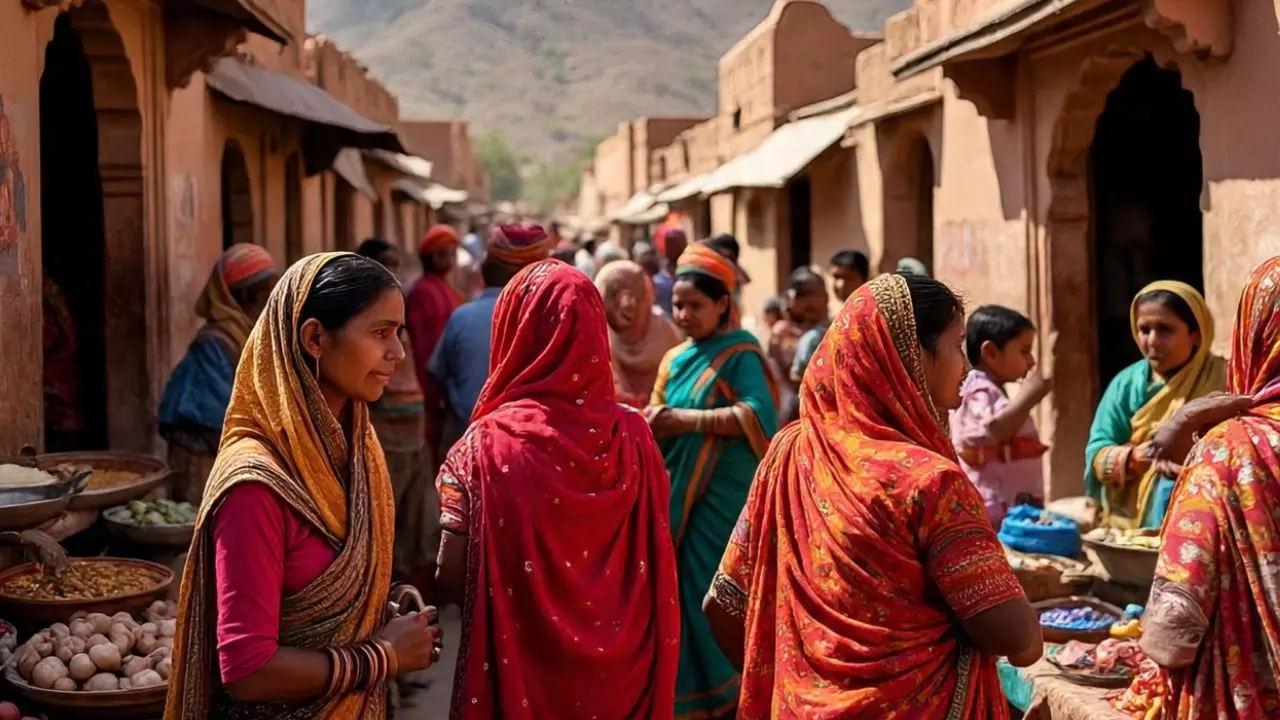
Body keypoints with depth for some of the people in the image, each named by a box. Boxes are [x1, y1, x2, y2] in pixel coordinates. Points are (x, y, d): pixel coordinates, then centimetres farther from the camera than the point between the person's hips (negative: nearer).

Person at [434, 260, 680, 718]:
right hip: (620, 667, 3)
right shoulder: (633, 436, -8)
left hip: (520, 672, -2)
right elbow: (655, 570, -1)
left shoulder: (490, 442, -17)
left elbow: (452, 578, -15)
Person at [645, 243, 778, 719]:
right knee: (685, 591, 7)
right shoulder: (675, 359, 13)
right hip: (683, 493, 6)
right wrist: (655, 425, -10)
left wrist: (691, 419, -21)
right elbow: (663, 425, 13)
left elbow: (758, 415, -19)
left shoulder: (740, 352, -6)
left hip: (727, 496, -6)